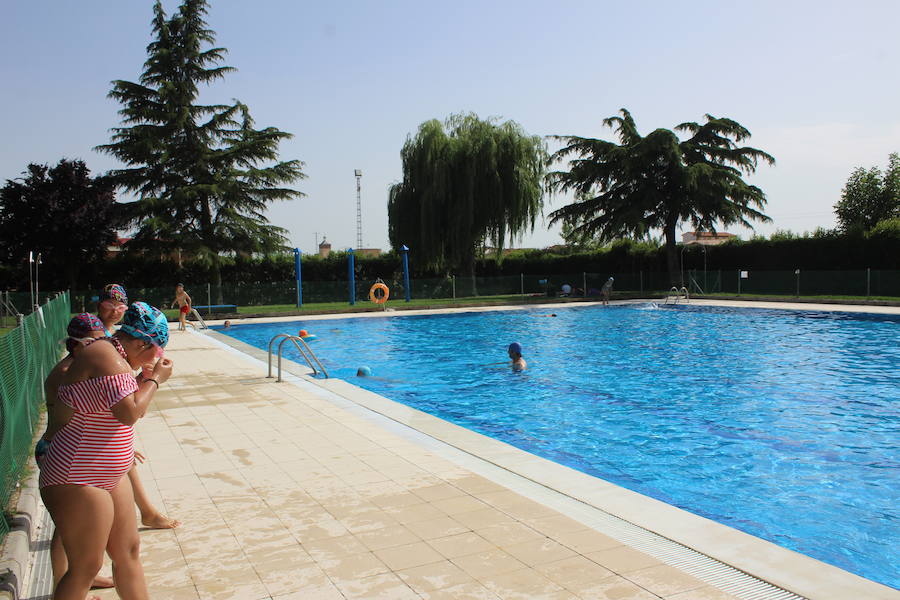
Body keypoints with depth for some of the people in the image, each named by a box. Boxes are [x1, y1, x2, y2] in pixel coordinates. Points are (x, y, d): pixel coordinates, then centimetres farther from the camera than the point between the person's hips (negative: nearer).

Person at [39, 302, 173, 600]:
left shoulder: (107, 352, 12)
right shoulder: (106, 355, -21)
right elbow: (130, 412, -26)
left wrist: (145, 379, 12)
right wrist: (155, 378, -13)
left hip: (108, 476, 10)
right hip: (78, 483, -10)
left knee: (128, 551, 15)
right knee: (85, 569, 2)